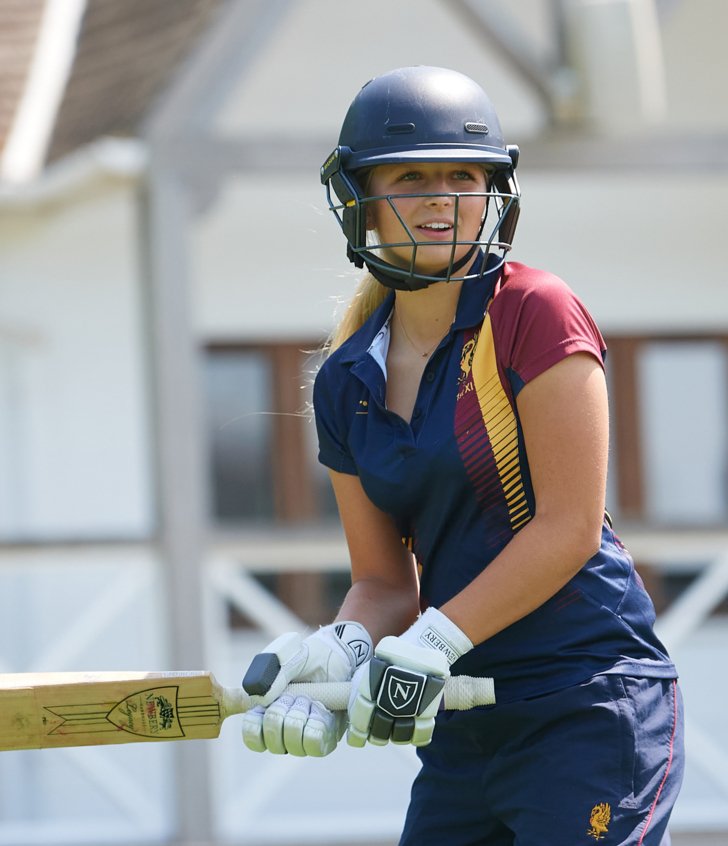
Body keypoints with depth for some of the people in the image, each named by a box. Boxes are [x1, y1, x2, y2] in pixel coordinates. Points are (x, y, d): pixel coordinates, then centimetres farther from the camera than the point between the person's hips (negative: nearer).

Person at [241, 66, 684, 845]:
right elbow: (385, 580, 10)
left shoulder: (535, 313, -9)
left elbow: (569, 529, -14)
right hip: (462, 730, 6)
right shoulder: (348, 384, 8)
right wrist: (342, 649, -12)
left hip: (592, 710, -6)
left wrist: (432, 642, -17)